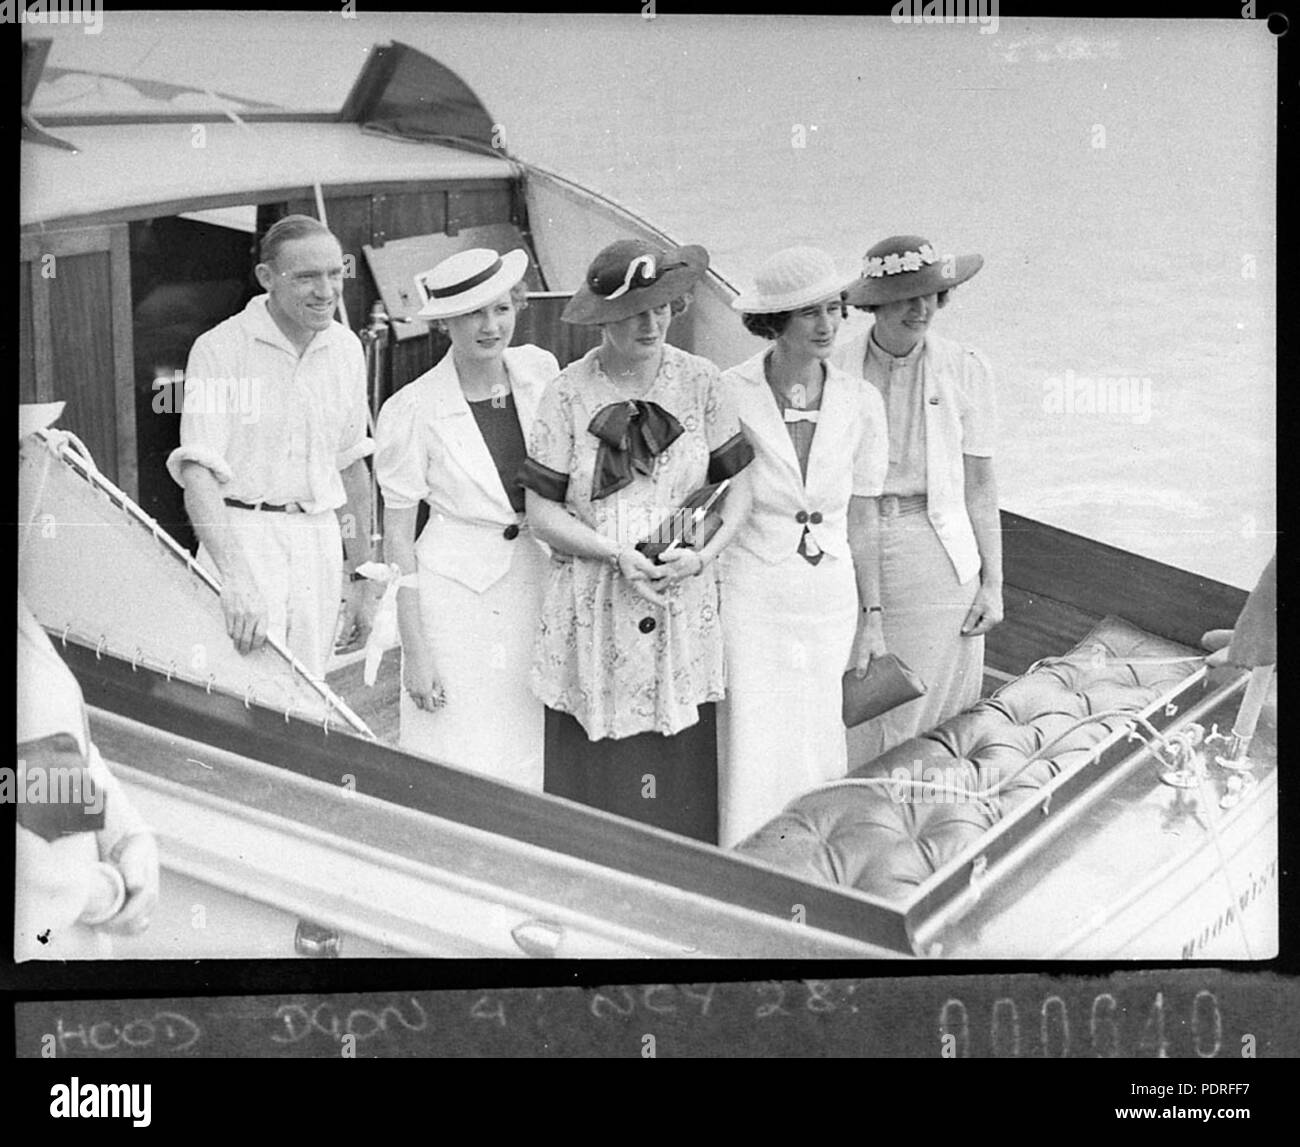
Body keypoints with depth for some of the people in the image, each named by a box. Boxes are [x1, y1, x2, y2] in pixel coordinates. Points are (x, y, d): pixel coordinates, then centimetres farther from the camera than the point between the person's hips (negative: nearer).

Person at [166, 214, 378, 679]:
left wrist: (362, 576, 19)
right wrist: (234, 579, -32)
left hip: (319, 542, 6)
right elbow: (196, 471, -18)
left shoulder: (346, 349, 9)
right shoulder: (219, 350, -10)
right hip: (242, 538, -6)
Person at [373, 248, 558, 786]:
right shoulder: (412, 412, -13)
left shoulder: (540, 370, -1)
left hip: (536, 583, 4)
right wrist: (414, 651, -9)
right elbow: (397, 539, -8)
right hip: (454, 595, -4)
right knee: (460, 767, 1)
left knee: (528, 759, 11)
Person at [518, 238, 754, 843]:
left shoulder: (700, 382, 3)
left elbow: (738, 483, 4)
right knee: (593, 776, 2)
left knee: (683, 772, 3)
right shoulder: (569, 392, -2)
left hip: (684, 604, 1)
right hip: (592, 606, -1)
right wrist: (617, 554, -15)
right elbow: (542, 509, -2)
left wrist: (703, 553, -12)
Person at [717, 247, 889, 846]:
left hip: (830, 605, 3)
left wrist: (872, 617, 10)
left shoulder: (861, 402, 0)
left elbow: (862, 519, 9)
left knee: (820, 759, 8)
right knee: (755, 767, -3)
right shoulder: (728, 396, -10)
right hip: (749, 601, -3)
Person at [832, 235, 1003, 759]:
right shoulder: (833, 368, 0)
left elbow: (980, 483, 3)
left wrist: (992, 582, 1)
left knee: (932, 710, 4)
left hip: (937, 553, 0)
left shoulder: (964, 369, 0)